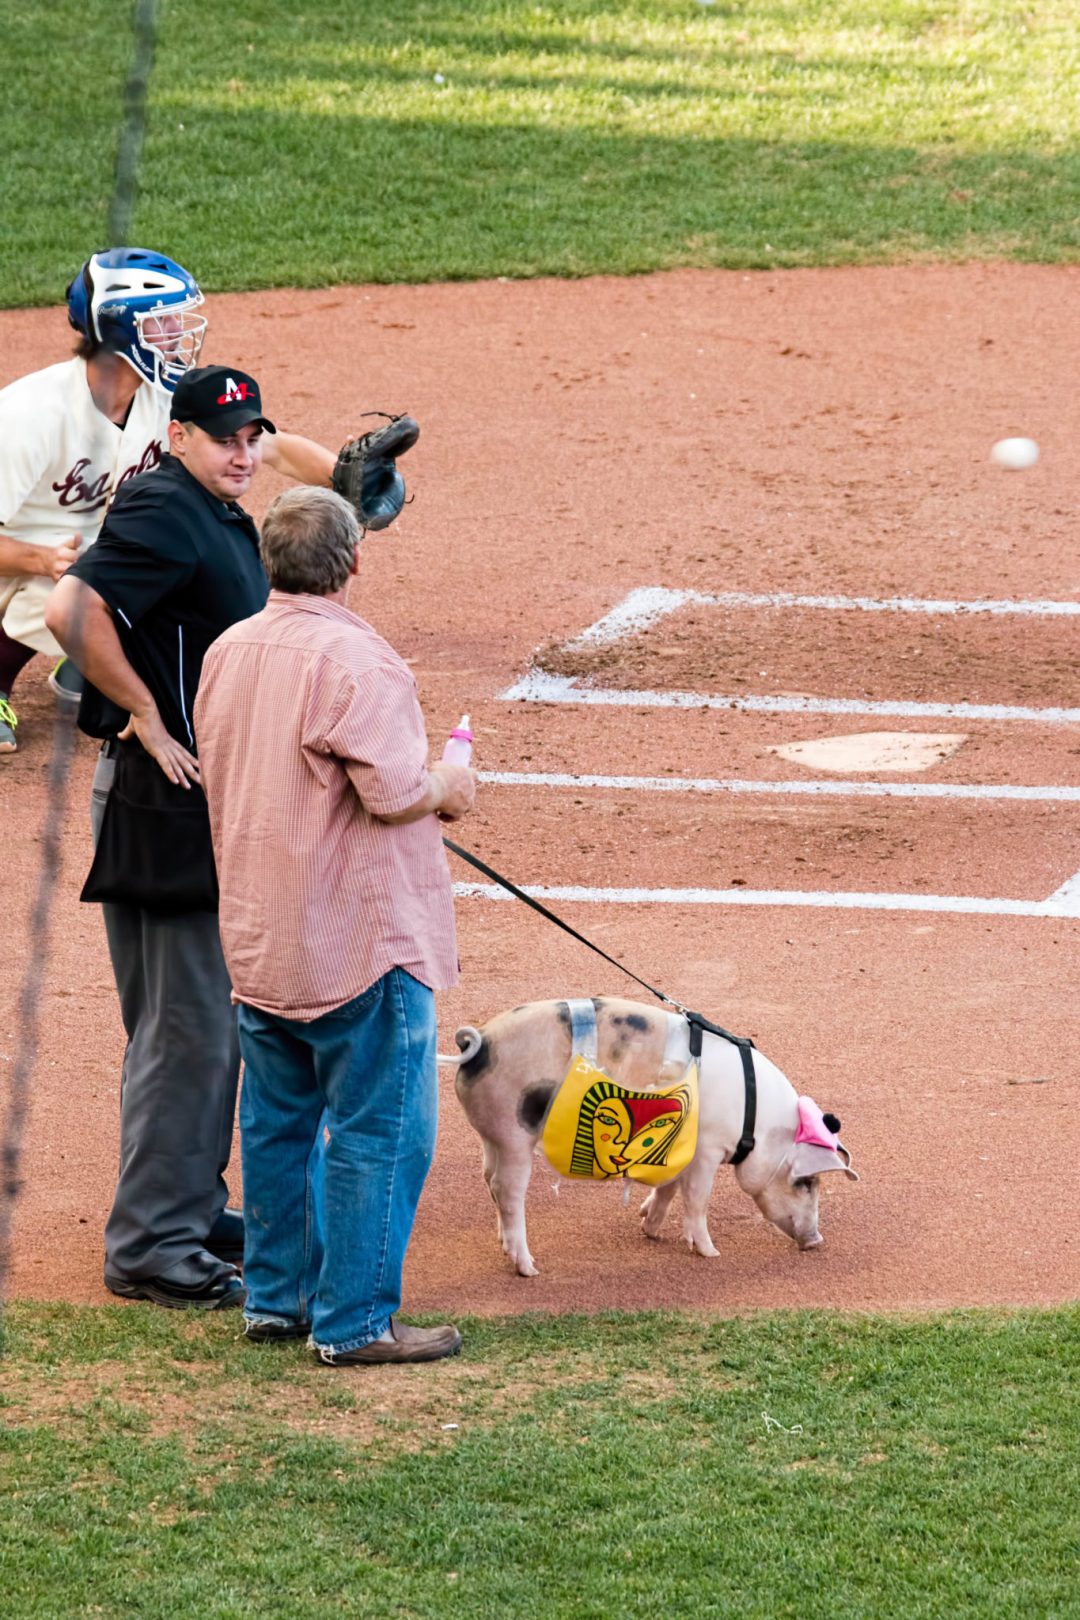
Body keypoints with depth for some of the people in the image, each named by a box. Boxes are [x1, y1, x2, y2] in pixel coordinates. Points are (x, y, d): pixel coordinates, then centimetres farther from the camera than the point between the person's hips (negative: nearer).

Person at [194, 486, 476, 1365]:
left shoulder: (228, 652, 6)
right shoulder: (354, 659, -20)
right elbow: (393, 790, -24)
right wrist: (448, 787, -3)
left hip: (257, 939, 8)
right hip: (359, 938, -8)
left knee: (278, 1121, 18)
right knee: (379, 1130, 0)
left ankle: (276, 1295, 25)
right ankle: (355, 1320, 1)